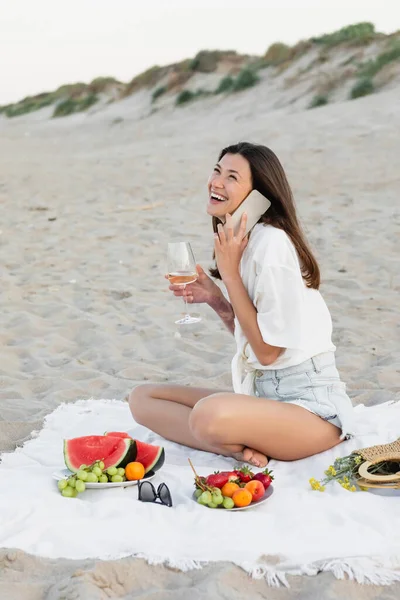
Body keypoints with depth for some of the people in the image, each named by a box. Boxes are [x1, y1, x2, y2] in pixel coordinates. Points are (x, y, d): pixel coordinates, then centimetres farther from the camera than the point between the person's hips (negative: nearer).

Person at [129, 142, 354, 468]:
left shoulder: (273, 242, -17)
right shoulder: (245, 241, 9)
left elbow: (268, 350, -17)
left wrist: (229, 272, -16)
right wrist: (215, 299, -1)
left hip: (310, 405, -10)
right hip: (261, 393, 10)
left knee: (210, 416, -39)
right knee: (142, 397, 2)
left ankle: (240, 446, -8)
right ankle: (240, 448, -11)